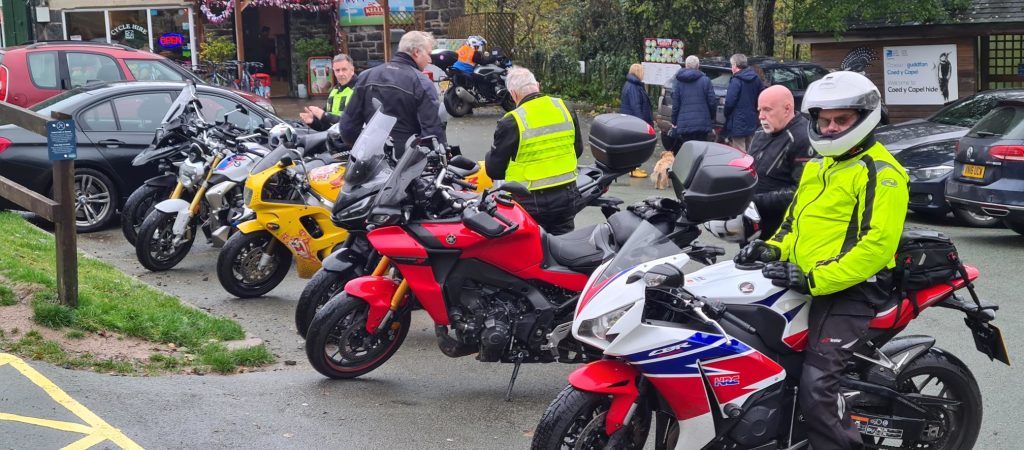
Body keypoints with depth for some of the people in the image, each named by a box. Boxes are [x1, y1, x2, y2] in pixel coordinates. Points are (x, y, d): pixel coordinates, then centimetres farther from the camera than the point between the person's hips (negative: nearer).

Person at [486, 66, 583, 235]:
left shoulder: (511, 122, -15)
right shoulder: (565, 109, 0)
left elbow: (494, 168, -7)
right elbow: (578, 149, 14)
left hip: (530, 202, -5)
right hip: (567, 195, 5)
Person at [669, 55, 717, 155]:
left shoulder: (679, 82, 1)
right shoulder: (705, 80, -2)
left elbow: (675, 104, 0)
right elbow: (712, 102, -2)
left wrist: (674, 121, 9)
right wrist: (712, 118, 13)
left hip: (684, 124, 1)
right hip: (702, 123, -1)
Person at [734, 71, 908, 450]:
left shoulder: (881, 173, -10)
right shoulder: (818, 166, 19)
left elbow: (877, 246, -20)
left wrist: (815, 280, -24)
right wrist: (774, 248, 6)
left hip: (850, 289, -9)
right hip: (803, 282, 9)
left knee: (816, 389, -21)